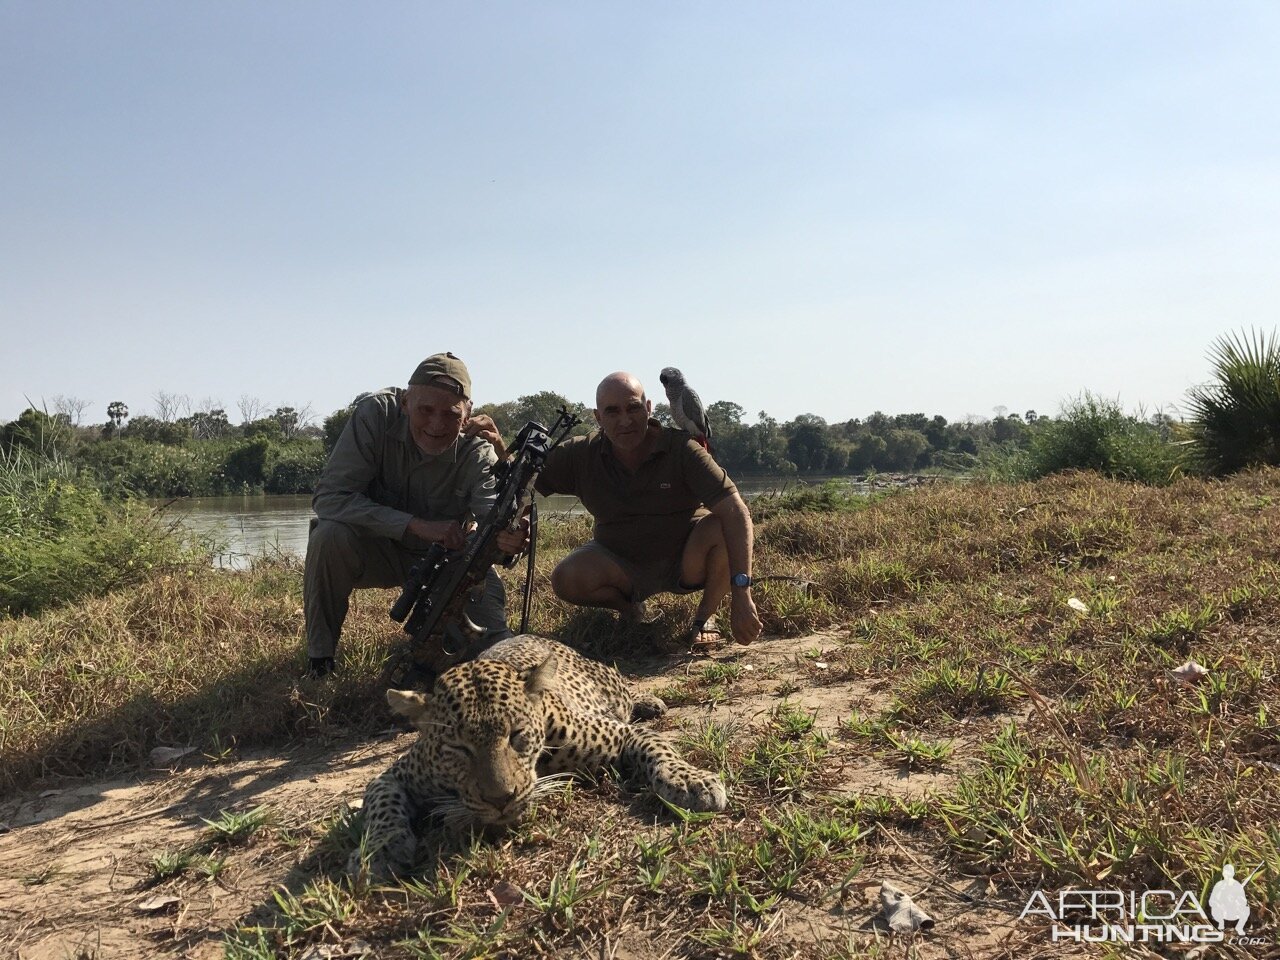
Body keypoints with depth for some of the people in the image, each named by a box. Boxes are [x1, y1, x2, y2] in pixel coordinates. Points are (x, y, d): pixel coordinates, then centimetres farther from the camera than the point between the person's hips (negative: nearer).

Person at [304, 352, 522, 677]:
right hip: (380, 550, -1)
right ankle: (319, 660, -12)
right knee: (330, 535, -33)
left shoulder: (477, 452, -20)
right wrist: (418, 525, -37)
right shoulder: (376, 414, -24)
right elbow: (329, 496, -28)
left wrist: (508, 538, -59)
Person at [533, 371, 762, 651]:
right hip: (622, 565, 2)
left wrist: (741, 594, -41)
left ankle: (703, 622, -7)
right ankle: (630, 609, 6)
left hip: (685, 562, -1)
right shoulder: (580, 455, -11)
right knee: (566, 579, -26)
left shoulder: (681, 449, -20)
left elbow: (737, 512, -29)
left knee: (722, 528, -31)